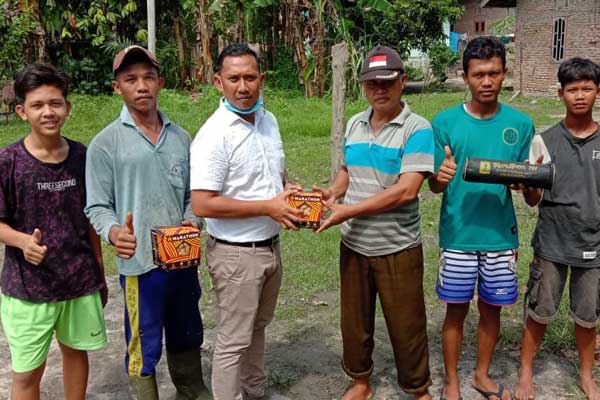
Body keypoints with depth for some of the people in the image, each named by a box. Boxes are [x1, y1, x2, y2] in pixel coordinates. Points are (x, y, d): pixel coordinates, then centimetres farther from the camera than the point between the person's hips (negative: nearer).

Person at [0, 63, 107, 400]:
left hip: (81, 281, 3)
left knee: (76, 350, 19)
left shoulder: (82, 156, -3)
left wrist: (100, 273, 10)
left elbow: (90, 220, 6)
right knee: (27, 372, 8)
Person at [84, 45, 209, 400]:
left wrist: (192, 221, -8)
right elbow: (97, 207, -7)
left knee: (187, 336, 21)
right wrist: (114, 232, -28)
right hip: (140, 263, -4)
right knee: (144, 347, 8)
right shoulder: (105, 143, -7)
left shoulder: (181, 138, 6)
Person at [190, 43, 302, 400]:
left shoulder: (269, 120, 4)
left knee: (258, 327, 24)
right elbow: (203, 205, -25)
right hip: (236, 253, -8)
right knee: (234, 340, 5)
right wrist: (268, 207, -23)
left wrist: (290, 192, -5)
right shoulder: (214, 135, -21)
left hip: (271, 246, 8)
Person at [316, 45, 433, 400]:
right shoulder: (354, 124, 5)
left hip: (397, 248, -5)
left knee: (406, 326, 9)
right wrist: (333, 193, -4)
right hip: (353, 245, 6)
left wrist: (348, 211, -22)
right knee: (354, 321, 18)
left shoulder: (417, 129, -15)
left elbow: (406, 190, -23)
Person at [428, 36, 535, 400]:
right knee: (456, 311, 9)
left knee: (492, 309, 15)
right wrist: (441, 177, -26)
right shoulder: (445, 122, -6)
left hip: (501, 235, 2)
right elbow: (433, 186, -2)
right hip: (458, 236, -2)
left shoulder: (521, 124, 0)